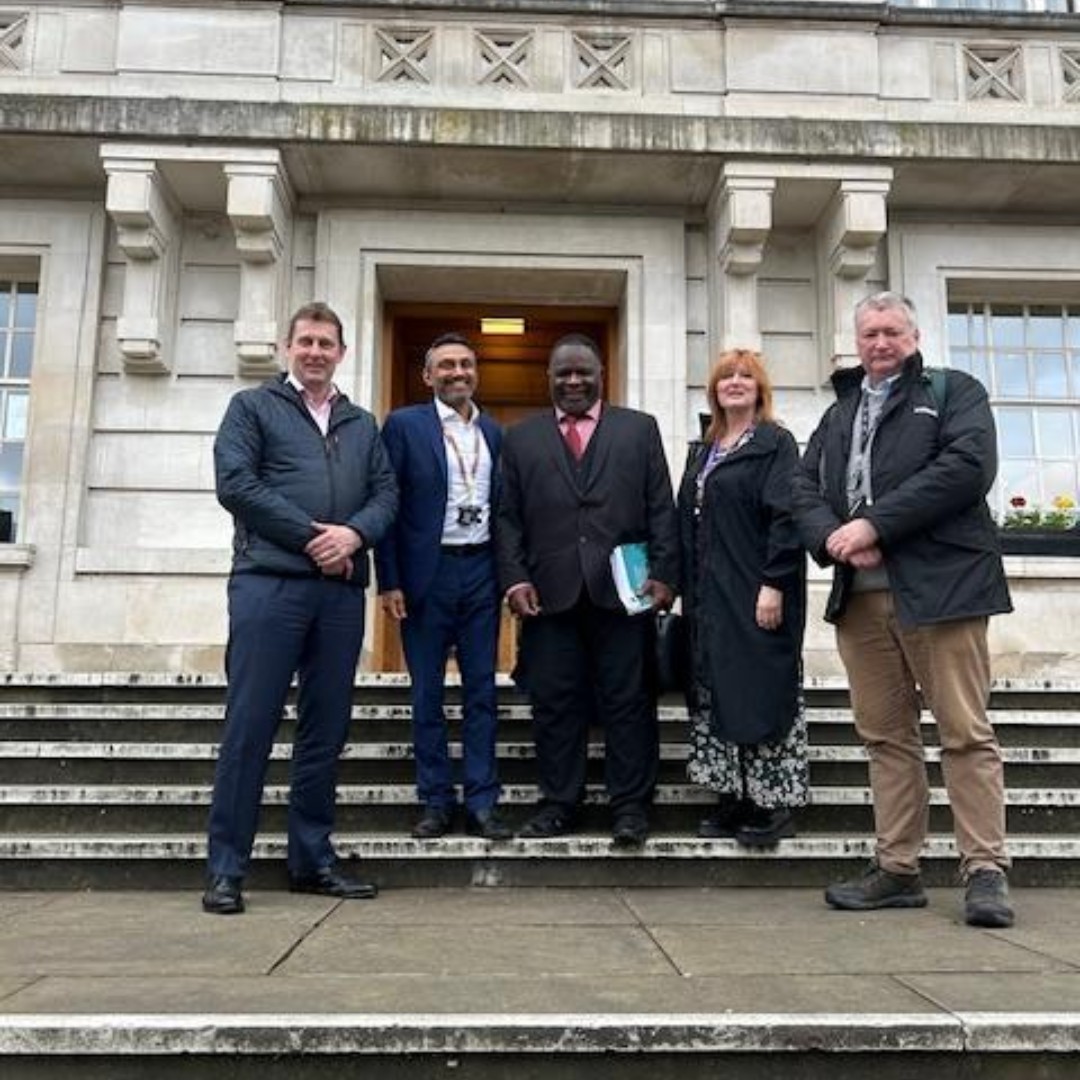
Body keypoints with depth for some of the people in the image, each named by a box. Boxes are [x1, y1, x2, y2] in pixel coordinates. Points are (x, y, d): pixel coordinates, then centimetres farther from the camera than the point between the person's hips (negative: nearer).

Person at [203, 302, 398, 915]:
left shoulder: (362, 424, 21)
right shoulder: (253, 407, 9)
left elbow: (386, 493, 11)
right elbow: (235, 482, -4)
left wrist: (354, 533, -10)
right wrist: (312, 536, -10)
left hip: (342, 589, 4)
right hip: (269, 583, -4)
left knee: (327, 729, 7)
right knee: (251, 726, -4)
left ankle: (313, 860, 17)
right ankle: (227, 869, 4)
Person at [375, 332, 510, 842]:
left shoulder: (494, 433, 12)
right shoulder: (403, 425, 0)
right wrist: (389, 582, -10)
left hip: (481, 570, 3)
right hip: (427, 573, -3)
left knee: (482, 690, 5)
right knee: (427, 692, 5)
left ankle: (481, 803, 13)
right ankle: (436, 801, 15)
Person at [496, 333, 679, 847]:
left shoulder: (639, 429, 11)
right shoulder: (521, 438, 14)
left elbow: (661, 509, 5)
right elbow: (508, 517, 8)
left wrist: (663, 574, -4)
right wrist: (514, 577, -4)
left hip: (623, 591, -1)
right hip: (549, 593, 1)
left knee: (628, 702, 4)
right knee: (554, 704, 6)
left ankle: (630, 805, 14)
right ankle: (558, 802, 18)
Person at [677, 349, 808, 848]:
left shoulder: (776, 443, -3)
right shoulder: (703, 452, 18)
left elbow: (786, 517, -12)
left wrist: (774, 584, -20)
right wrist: (688, 591, 11)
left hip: (755, 595, -7)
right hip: (708, 597, 7)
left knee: (760, 694, -4)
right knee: (714, 697, 8)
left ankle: (774, 802, 6)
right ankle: (732, 798, 17)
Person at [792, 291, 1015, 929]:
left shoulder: (954, 392, 7)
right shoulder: (839, 414, 24)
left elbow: (968, 465, -10)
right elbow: (805, 487, 14)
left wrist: (875, 524, -15)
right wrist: (832, 537, -8)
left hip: (940, 587, -5)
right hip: (859, 595, 5)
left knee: (966, 732, -4)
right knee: (886, 734, 7)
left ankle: (986, 872, 4)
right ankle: (898, 870, 14)